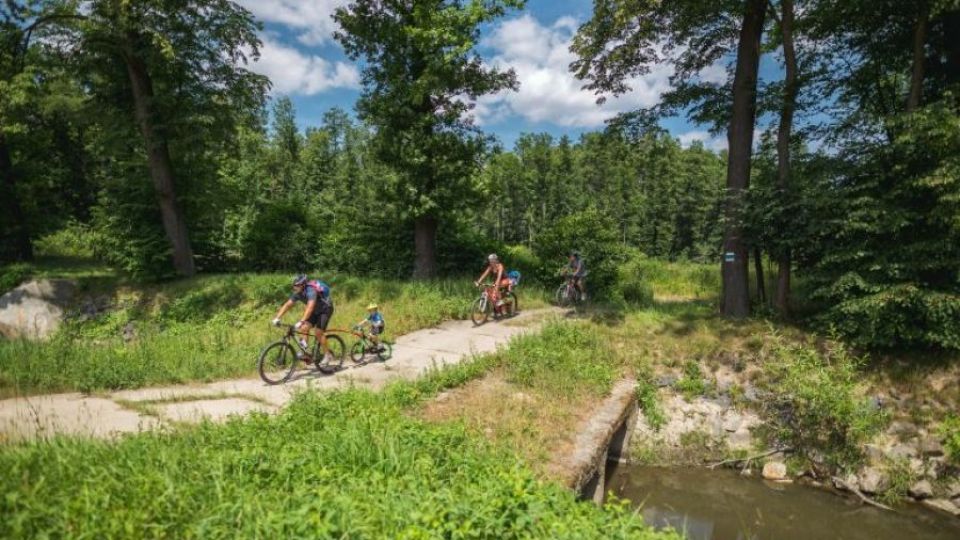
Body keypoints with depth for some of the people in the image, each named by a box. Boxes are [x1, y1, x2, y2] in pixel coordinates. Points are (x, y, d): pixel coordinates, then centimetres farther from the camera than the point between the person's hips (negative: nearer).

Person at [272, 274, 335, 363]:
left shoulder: (311, 291, -35)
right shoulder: (297, 293, -12)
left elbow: (310, 307, -47)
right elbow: (287, 305, -13)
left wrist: (301, 322, -55)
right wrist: (277, 318, -23)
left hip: (326, 309, -7)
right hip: (316, 310, 7)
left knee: (318, 332, -14)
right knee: (304, 328, -9)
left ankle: (327, 355, -1)